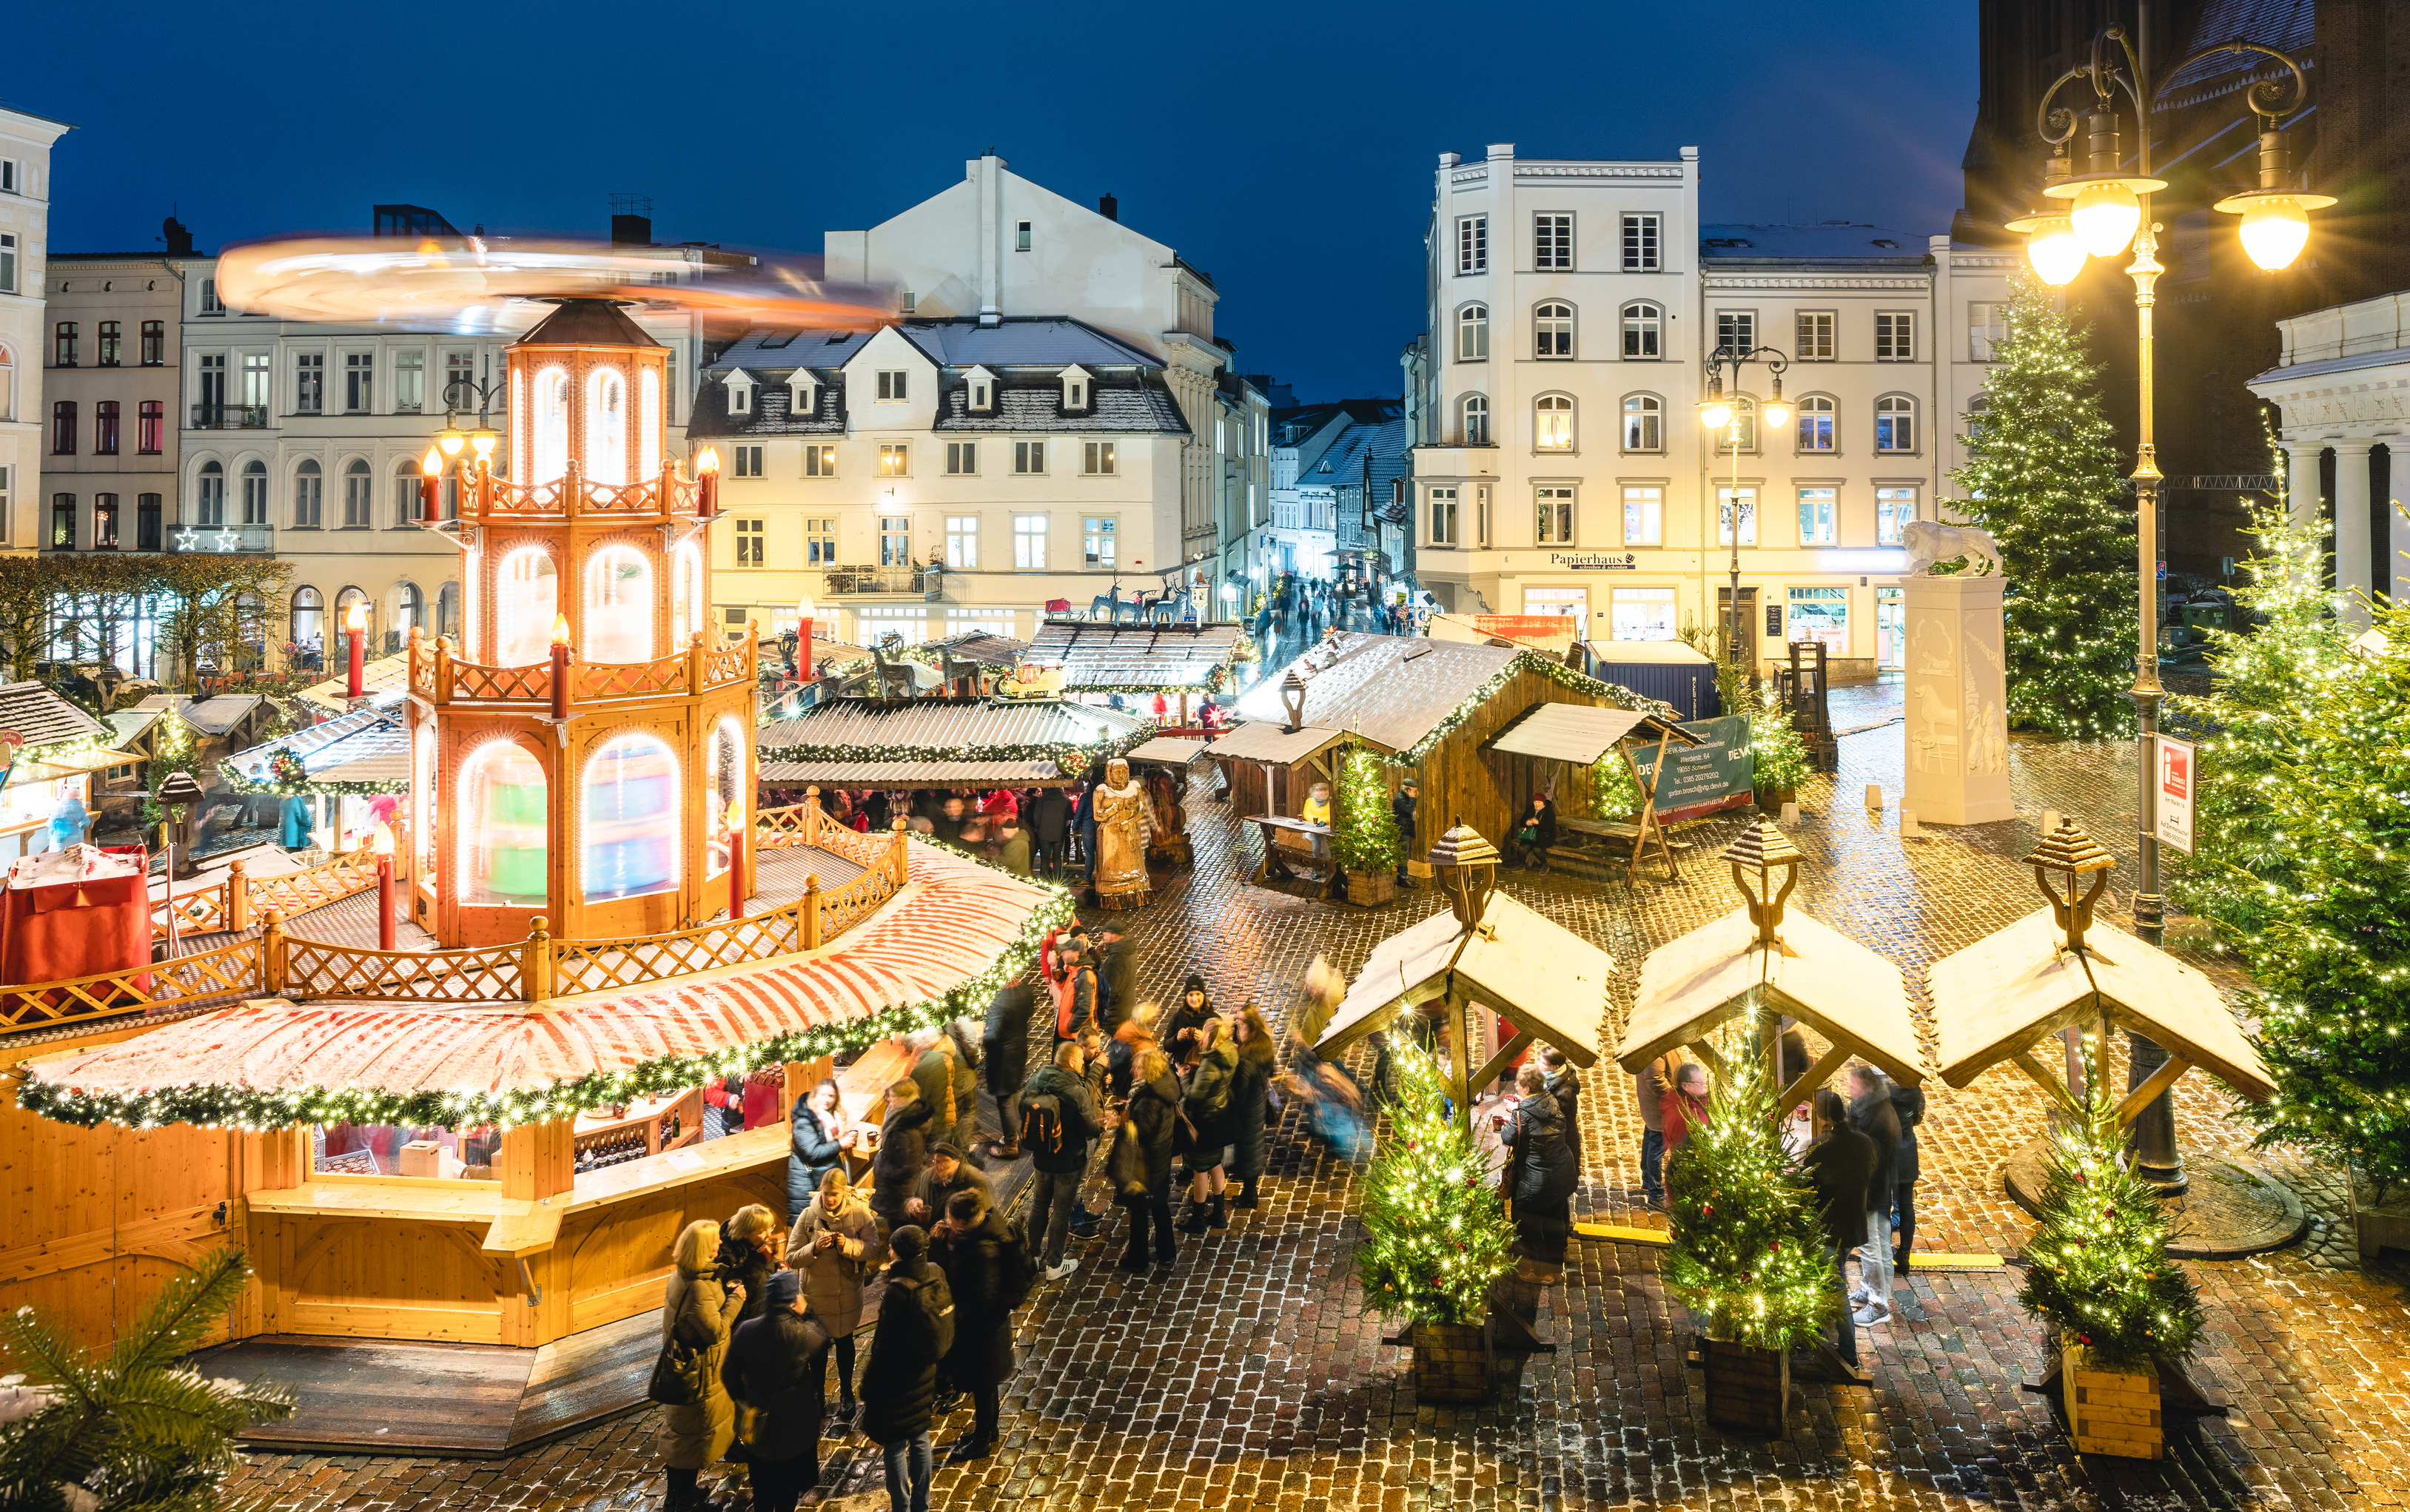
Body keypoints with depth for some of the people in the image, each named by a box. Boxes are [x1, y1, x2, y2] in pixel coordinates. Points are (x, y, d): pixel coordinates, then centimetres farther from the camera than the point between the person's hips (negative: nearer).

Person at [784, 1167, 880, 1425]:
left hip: (848, 1293, 1)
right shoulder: (808, 1217, -14)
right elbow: (792, 1259, -12)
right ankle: (817, 1395, 34)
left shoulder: (860, 1213, -12)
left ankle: (846, 1394, 38)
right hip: (815, 1294, -1)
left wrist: (848, 1245, -28)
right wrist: (815, 1248, -29)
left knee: (844, 1341, 19)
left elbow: (874, 1249, -12)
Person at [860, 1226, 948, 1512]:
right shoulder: (937, 1277, -9)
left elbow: (884, 1346, -20)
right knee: (920, 1439, 22)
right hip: (926, 1375, 7)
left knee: (894, 1446, 12)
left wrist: (869, 1386, -9)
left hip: (898, 1381, -7)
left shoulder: (898, 1290, -28)